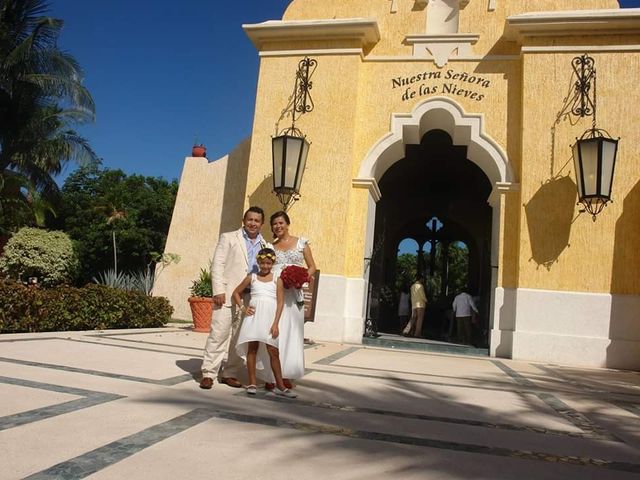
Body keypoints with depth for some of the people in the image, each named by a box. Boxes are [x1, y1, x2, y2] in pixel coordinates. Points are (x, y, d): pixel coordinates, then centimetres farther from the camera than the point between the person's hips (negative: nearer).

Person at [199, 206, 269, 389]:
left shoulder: (266, 246, 15)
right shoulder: (228, 238, 7)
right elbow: (217, 264, 0)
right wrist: (218, 290, -11)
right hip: (228, 295, -3)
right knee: (219, 333, -5)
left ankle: (230, 373, 16)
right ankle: (209, 373, 3)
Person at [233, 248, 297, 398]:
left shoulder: (277, 280, 5)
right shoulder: (251, 277, 9)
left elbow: (280, 303, 0)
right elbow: (236, 292, 18)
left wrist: (275, 323, -8)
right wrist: (243, 308, 3)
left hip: (270, 318, -1)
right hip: (254, 316, 1)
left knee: (273, 351, -1)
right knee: (252, 347, 0)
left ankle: (280, 386, 6)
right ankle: (252, 383, 11)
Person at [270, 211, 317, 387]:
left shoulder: (301, 242, 7)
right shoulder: (270, 246, 12)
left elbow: (312, 267, 9)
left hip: (293, 294, -1)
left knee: (291, 333, 1)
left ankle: (286, 375, 10)